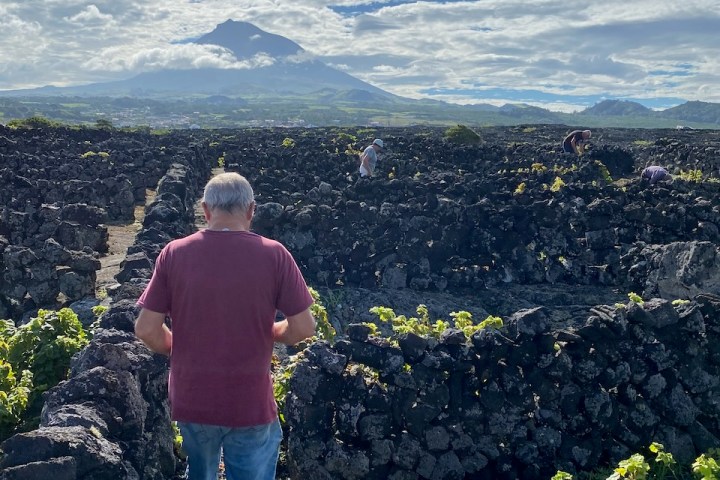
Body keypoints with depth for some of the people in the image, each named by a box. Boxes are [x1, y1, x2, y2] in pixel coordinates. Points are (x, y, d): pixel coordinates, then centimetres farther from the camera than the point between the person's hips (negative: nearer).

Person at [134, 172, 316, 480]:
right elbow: (303, 328, -9)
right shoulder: (274, 255, -12)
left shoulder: (174, 253, -8)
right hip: (251, 404, -2)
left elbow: (146, 329, -6)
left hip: (191, 399, 2)